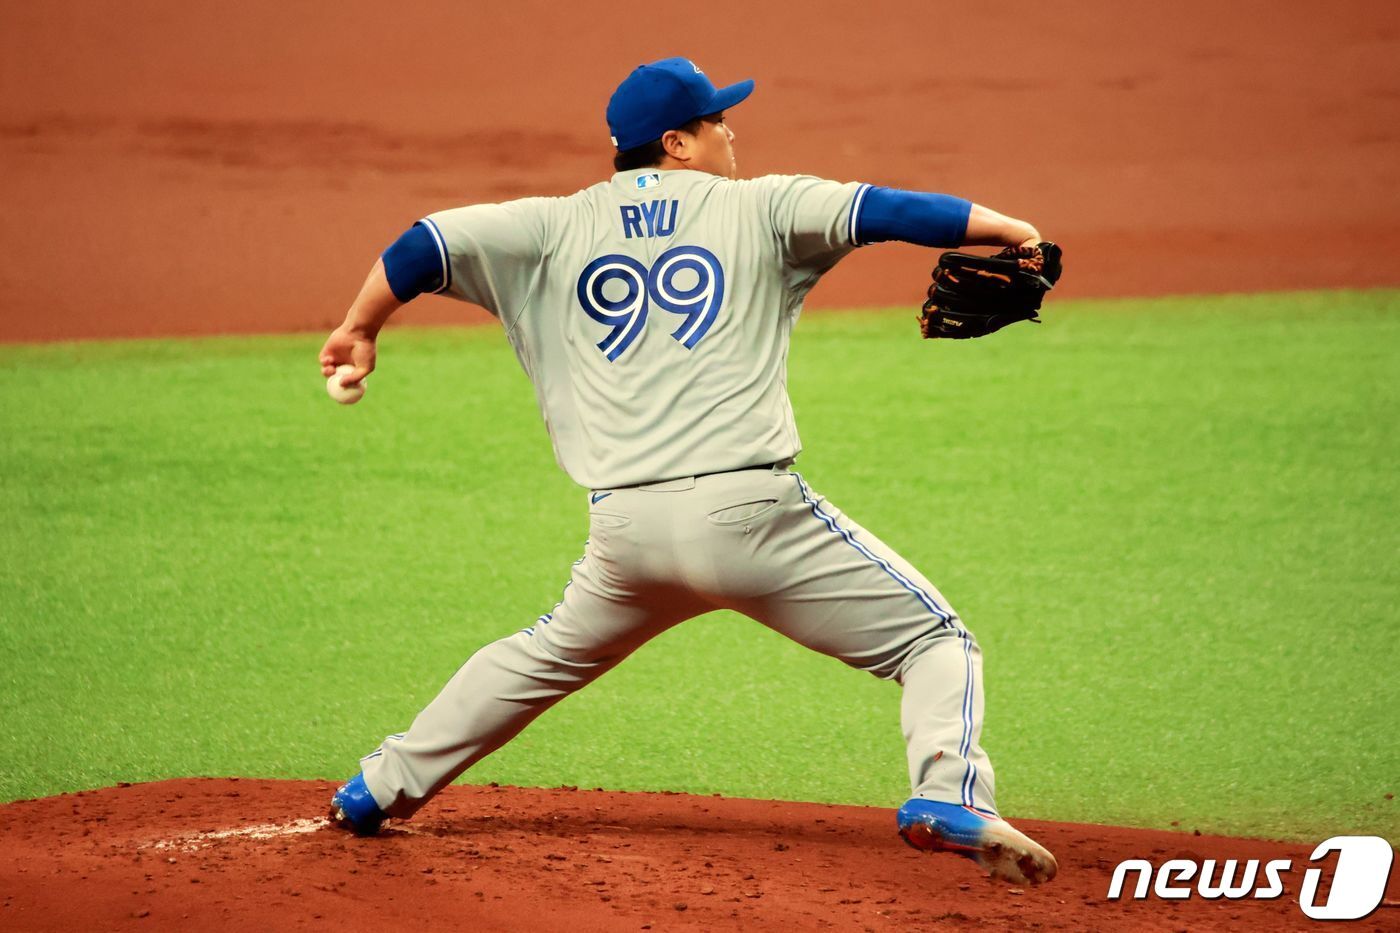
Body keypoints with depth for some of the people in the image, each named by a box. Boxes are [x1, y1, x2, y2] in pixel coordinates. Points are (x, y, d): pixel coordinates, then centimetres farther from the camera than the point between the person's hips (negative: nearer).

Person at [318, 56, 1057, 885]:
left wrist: (362, 330, 27)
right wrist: (1007, 229, 0)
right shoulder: (755, 208, 7)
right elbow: (878, 212, -4)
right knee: (934, 639, 3)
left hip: (623, 529, 4)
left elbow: (431, 244, 12)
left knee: (549, 656, 32)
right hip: (747, 512, -4)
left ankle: (379, 791, 35)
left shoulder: (559, 227, 14)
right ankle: (950, 801, -22)